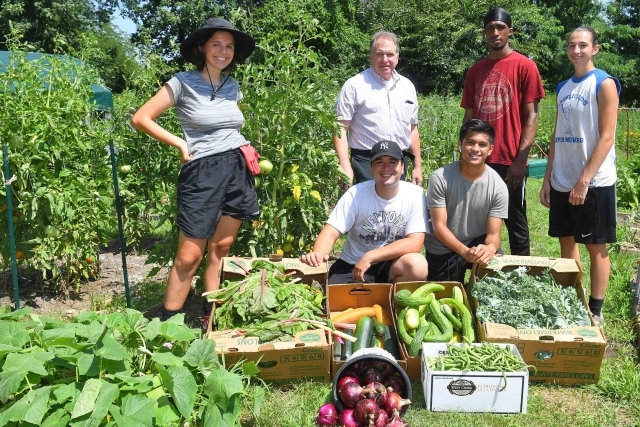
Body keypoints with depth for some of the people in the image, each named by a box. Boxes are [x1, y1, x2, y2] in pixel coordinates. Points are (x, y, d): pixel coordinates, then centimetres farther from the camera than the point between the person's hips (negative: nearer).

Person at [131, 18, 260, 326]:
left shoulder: (232, 86, 11)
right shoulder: (183, 83, -5)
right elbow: (140, 119, -6)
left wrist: (244, 147, 10)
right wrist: (181, 144, -8)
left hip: (237, 171, 5)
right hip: (202, 174, -5)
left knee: (220, 249, 11)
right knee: (189, 257, -3)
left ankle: (211, 319, 22)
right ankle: (166, 324, 11)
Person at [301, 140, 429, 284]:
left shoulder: (415, 194, -10)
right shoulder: (356, 194, -11)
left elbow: (414, 243, -16)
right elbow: (330, 233, -16)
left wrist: (370, 256, -24)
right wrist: (317, 254, -39)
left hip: (391, 265, 1)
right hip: (351, 266, -1)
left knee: (417, 265, -30)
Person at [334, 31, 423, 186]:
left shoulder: (407, 86, 13)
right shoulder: (355, 85, -4)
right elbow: (341, 127, -7)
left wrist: (417, 165, 16)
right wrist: (345, 166, -16)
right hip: (366, 162, -5)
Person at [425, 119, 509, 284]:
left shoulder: (498, 186, -16)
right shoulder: (440, 178, -19)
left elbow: (494, 234, -15)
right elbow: (439, 227, -20)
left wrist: (489, 248, -41)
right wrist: (465, 251, -37)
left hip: (478, 244, 1)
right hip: (442, 249, 0)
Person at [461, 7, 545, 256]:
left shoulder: (524, 66, -1)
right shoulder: (475, 70, 12)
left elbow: (531, 115, -6)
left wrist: (521, 159, -13)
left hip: (511, 161, -4)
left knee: (515, 223, 6)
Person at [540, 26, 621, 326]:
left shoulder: (604, 84, -6)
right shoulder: (563, 88, 13)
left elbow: (606, 138, -13)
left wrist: (584, 180, -18)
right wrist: (548, 178, 8)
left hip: (593, 181, -6)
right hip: (562, 181, 6)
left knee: (595, 245, 2)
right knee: (566, 241, 12)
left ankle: (595, 311, 11)